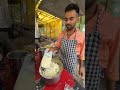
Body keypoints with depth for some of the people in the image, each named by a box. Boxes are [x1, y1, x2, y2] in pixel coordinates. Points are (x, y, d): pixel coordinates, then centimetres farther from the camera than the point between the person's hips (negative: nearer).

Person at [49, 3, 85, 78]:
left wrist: (81, 67, -2)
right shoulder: (61, 34, -6)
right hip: (61, 61, 4)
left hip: (72, 64, -3)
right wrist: (53, 49, -13)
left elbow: (82, 54, -8)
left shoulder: (81, 36, -17)